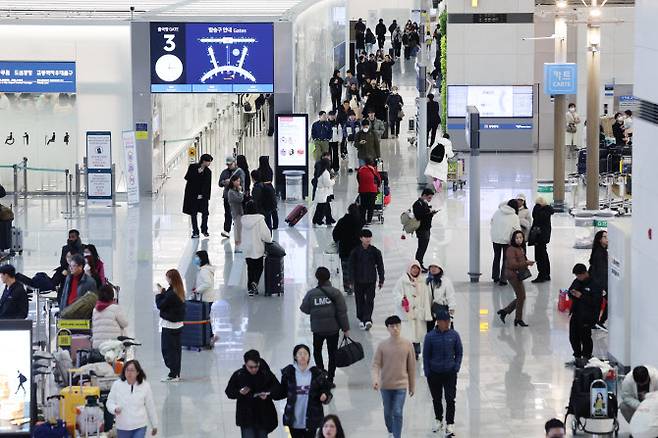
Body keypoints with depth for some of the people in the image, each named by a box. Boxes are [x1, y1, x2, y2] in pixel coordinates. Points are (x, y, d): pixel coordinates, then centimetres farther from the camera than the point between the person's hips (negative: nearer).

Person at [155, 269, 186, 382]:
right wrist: (163, 292, 3)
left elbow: (160, 305, -16)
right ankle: (176, 373, 22)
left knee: (168, 349, -1)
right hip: (178, 324, 9)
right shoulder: (180, 292, 4)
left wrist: (159, 293, -3)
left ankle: (173, 374, -1)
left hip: (169, 325, -9)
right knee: (176, 349, 15)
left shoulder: (171, 294, -23)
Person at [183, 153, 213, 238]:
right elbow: (187, 177, -10)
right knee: (193, 213, 2)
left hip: (202, 195, 1)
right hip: (192, 194, -1)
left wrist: (202, 194, -14)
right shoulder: (192, 167, -3)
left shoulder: (208, 172, 0)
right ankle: (195, 232, 8)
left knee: (205, 212, 0)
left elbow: (207, 185, -4)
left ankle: (204, 229, 19)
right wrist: (197, 173, -18)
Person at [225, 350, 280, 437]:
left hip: (264, 416, 2)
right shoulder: (238, 375, -8)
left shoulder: (266, 374, -8)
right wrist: (239, 393, -20)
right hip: (246, 416, -2)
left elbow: (277, 387, 1)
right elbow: (229, 392, 1)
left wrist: (268, 394, -19)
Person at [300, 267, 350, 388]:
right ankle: (330, 379, 11)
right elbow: (342, 312, -10)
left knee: (317, 351, 23)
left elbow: (304, 309, 0)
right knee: (332, 353, 11)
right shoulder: (335, 293, -10)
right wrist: (346, 329, -3)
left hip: (317, 329, 0)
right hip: (333, 328, 0)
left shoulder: (311, 294, -9)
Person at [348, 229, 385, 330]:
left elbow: (380, 266, 7)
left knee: (370, 300, -8)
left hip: (371, 280, 0)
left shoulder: (375, 251, 1)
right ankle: (361, 319, 21)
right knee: (360, 300, 8)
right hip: (359, 280, 0)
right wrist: (352, 281, -3)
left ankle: (367, 320, -15)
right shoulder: (355, 251, -2)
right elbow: (351, 266, 1)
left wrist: (381, 280, 6)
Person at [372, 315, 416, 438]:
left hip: (401, 385, -2)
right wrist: (375, 379, -23)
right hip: (385, 385, 2)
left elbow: (411, 367, 3)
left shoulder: (407, 345, -4)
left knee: (398, 413, -10)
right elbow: (376, 364, -6)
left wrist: (412, 386, 7)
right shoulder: (382, 345, -4)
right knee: (388, 412, 16)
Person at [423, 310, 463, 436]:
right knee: (436, 399, 14)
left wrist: (456, 367, -3)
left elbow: (459, 353, 7)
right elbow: (426, 355, 0)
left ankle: (450, 424, -2)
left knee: (450, 399, -7)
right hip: (434, 373, 0)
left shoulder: (454, 335, -3)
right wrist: (427, 372, -2)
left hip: (450, 373, 0)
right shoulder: (430, 336, -6)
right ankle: (438, 420, 33)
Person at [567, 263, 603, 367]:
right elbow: (569, 292, 20)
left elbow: (595, 301, -20)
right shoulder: (576, 282, 8)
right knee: (573, 337, 11)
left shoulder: (594, 285, -14)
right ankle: (577, 356, 27)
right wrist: (572, 294, -5)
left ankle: (586, 357, 15)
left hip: (587, 316, -7)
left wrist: (581, 296, -24)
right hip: (575, 314, 7)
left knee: (585, 337, 0)